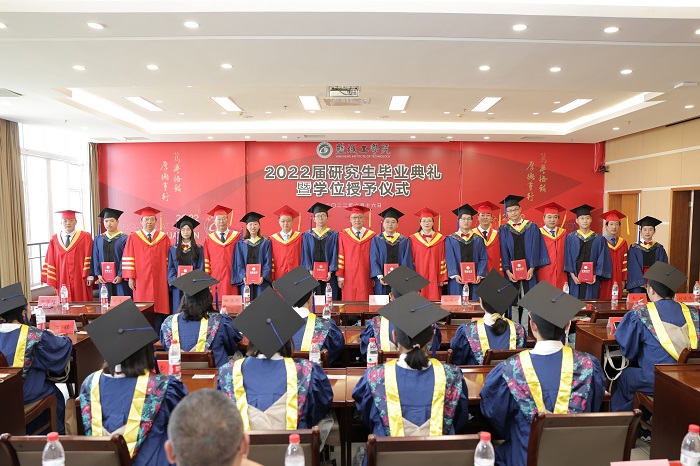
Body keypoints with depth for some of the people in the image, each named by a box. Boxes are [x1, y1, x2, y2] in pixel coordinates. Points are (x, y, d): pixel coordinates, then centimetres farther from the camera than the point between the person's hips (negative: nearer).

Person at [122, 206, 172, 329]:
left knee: (159, 309, -1)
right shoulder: (134, 238, 6)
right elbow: (128, 259, 3)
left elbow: (168, 259, 7)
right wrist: (130, 277, -5)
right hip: (141, 281, 0)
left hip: (159, 281, 1)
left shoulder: (163, 238, 7)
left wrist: (169, 277, 1)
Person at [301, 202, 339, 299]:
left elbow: (335, 254, 0)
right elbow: (305, 254, 4)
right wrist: (310, 271, -9)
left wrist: (330, 271, -11)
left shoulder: (334, 235, 5)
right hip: (312, 274, 1)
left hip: (328, 274, 0)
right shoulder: (307, 235, 8)